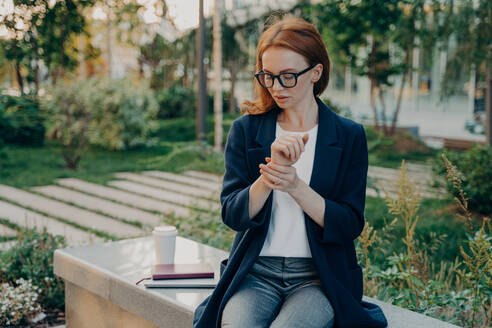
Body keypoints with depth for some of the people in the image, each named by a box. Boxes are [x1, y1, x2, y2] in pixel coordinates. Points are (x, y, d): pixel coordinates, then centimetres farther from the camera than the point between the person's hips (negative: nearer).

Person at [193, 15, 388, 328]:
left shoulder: (349, 136, 4)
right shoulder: (245, 131, 6)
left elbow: (350, 225, -3)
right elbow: (233, 214, -3)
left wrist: (295, 186, -17)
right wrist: (272, 171, -20)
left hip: (320, 277, -1)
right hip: (256, 273, 1)